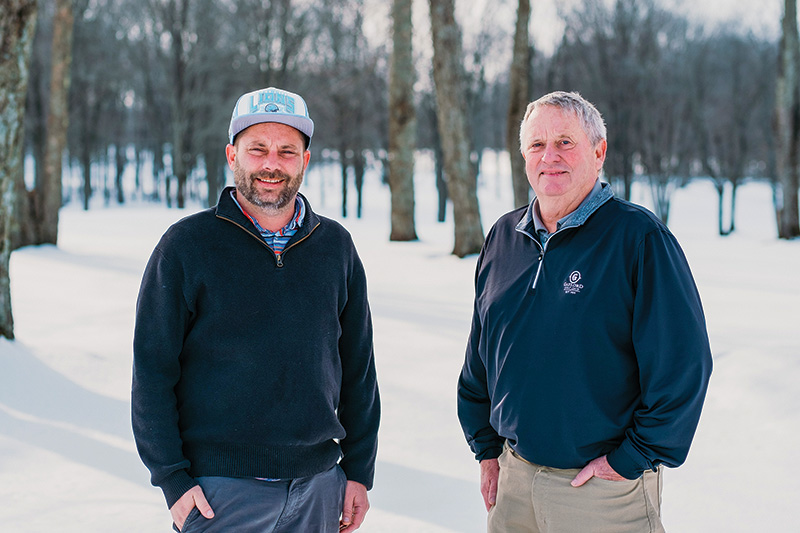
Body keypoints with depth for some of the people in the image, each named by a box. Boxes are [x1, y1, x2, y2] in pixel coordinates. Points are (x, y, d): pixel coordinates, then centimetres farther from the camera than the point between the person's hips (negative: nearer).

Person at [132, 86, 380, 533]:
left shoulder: (336, 246, 6)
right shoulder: (187, 245, -4)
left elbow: (359, 367, 9)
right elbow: (152, 371, -4)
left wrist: (359, 471, 7)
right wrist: (172, 478, -9)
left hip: (319, 487, 3)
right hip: (219, 492, -3)